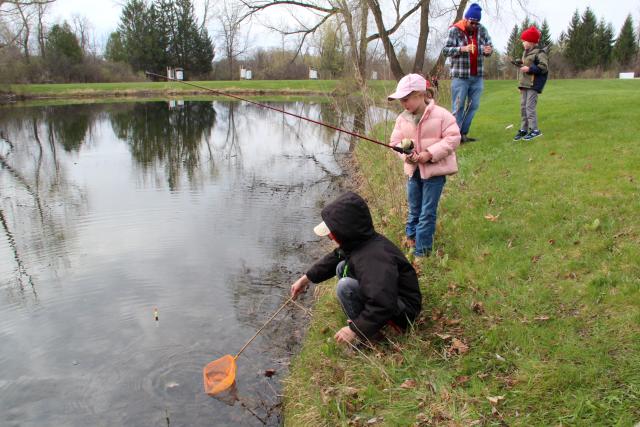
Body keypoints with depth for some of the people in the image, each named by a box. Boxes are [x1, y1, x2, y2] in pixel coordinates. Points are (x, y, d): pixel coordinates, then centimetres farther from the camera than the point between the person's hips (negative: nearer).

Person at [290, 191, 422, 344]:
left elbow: (382, 305, -39)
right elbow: (334, 258, 15)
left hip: (403, 312, -10)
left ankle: (369, 337, -10)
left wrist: (354, 330, -30)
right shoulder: (359, 242, -3)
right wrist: (306, 279, 14)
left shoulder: (373, 258, -33)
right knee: (342, 268, 10)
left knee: (345, 286, -26)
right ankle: (360, 319, 9)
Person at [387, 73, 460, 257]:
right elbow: (396, 141, 4)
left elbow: (453, 138, -14)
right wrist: (405, 155, -17)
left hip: (435, 170, -5)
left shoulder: (441, 115, -14)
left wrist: (430, 153, -23)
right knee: (414, 210, 19)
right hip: (413, 170, 5)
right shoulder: (402, 118, 0)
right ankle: (411, 237, 39)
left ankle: (421, 251, 10)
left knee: (427, 213, 0)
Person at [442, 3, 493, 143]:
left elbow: (490, 46, 11)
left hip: (477, 76, 5)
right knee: (458, 106, -3)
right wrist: (462, 49, -26)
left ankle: (463, 133, 16)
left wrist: (488, 50, -13)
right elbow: (445, 50, -11)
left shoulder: (482, 30, 6)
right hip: (460, 76, -5)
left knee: (474, 105, 7)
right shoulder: (455, 30, -6)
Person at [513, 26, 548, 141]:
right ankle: (524, 129, 17)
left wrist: (529, 69, -20)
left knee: (530, 107, -12)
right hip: (524, 83, 9)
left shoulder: (539, 52, -10)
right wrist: (521, 66, 11)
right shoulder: (525, 52, 17)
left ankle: (535, 130, -5)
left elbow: (544, 67, -17)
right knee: (523, 107, 9)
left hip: (533, 84, -9)